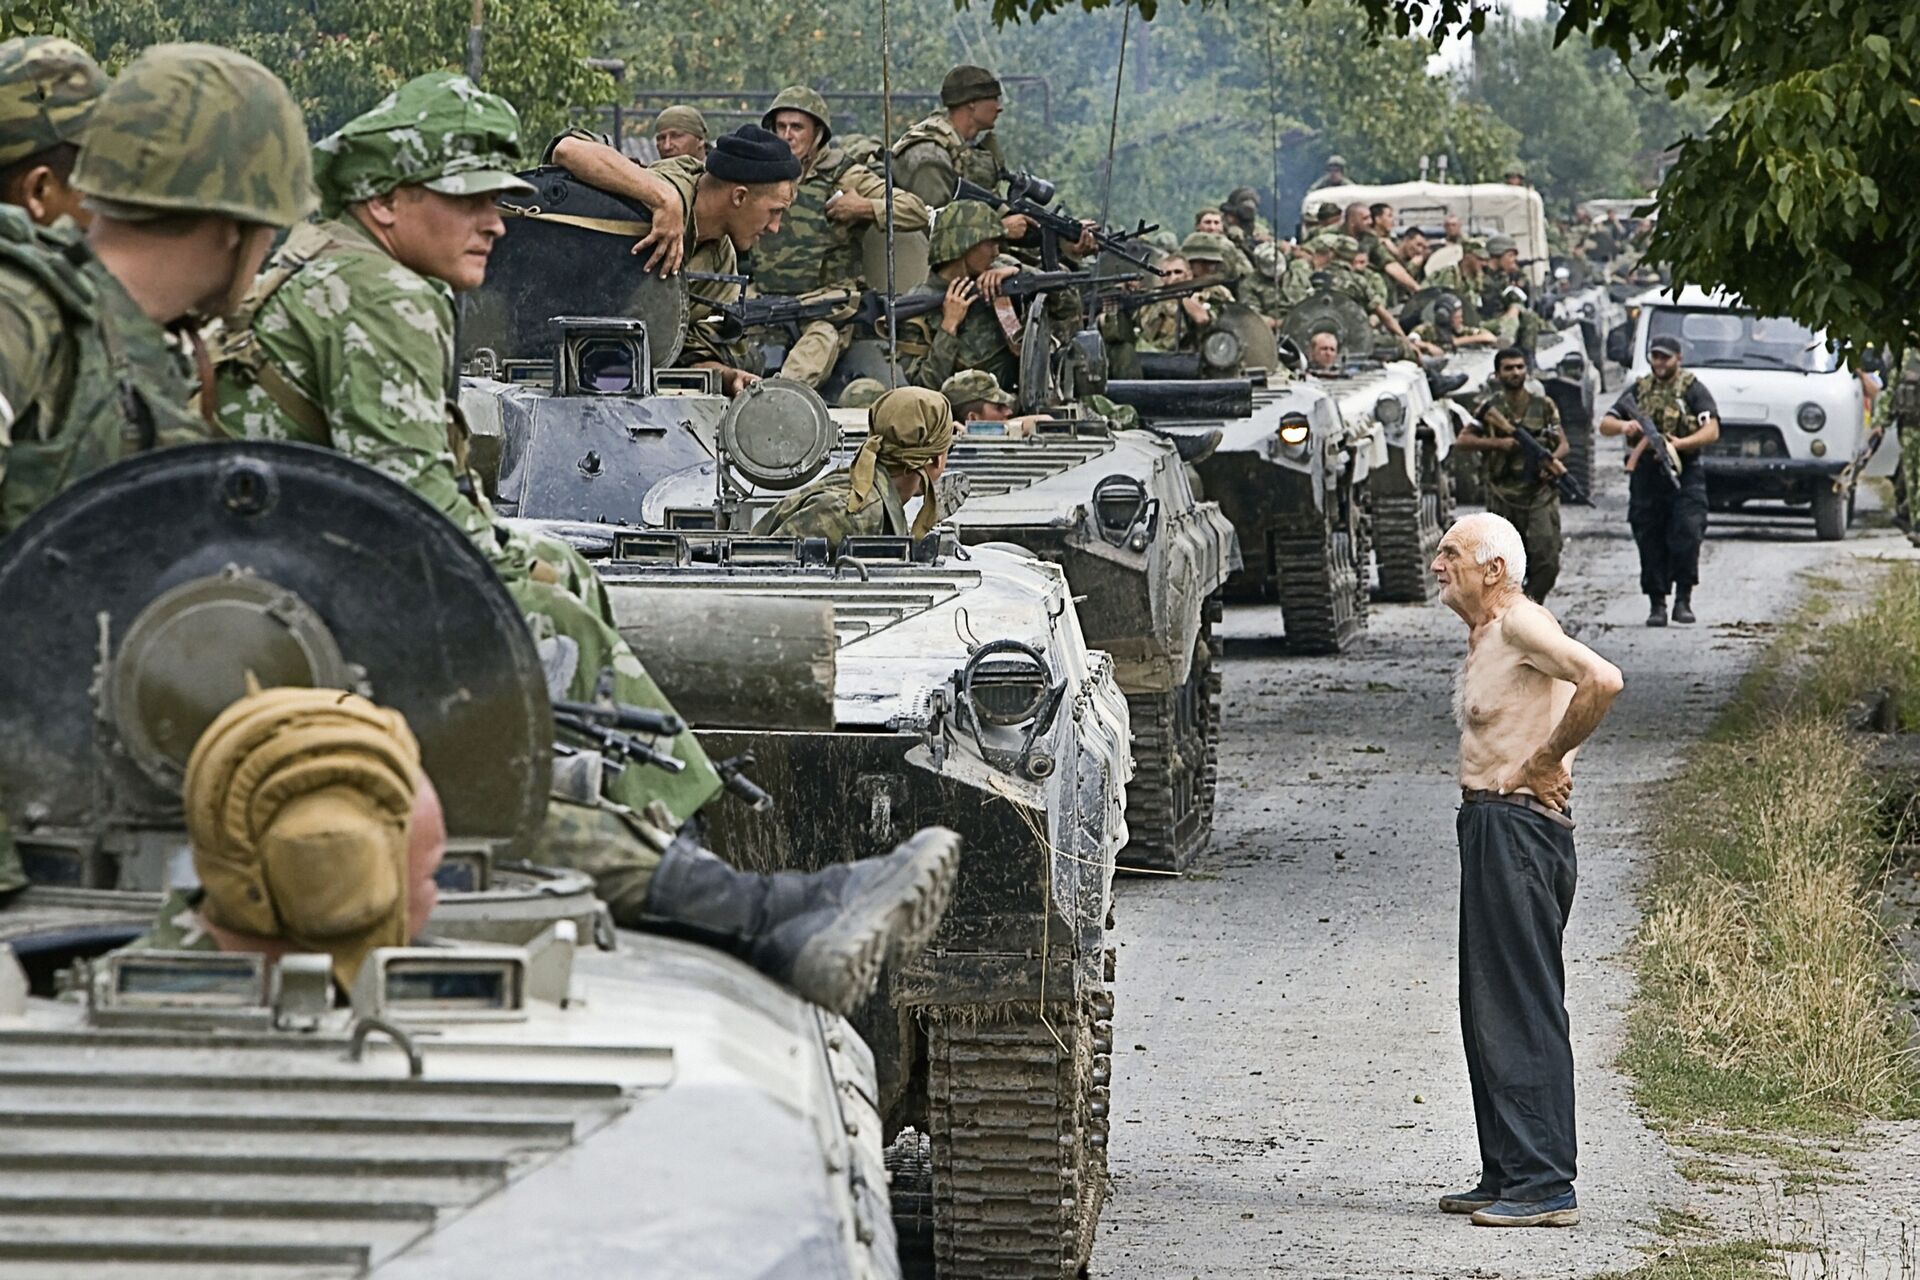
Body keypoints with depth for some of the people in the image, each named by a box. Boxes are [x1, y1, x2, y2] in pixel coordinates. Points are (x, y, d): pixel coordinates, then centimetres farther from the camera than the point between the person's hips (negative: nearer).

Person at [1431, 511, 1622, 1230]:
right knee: (1488, 1008, 14)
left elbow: (1602, 682, -26)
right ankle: (1506, 1175, 20)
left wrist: (1542, 761, -18)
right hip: (1490, 827, 11)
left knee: (1522, 1008, -10)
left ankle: (1545, 1185, -10)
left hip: (1520, 827, -11)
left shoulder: (1519, 623, -12)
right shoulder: (1483, 636, 18)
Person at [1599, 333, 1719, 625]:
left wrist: (1680, 443, -24)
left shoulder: (1693, 390, 3)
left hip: (1684, 476, -3)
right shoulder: (1639, 390, 15)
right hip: (1645, 477, 3)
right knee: (1650, 543, 2)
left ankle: (1683, 600, -7)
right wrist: (1623, 426, -9)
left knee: (1686, 537, -15)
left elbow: (1712, 431, -8)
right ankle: (1657, 605, 8)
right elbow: (1605, 425, 14)